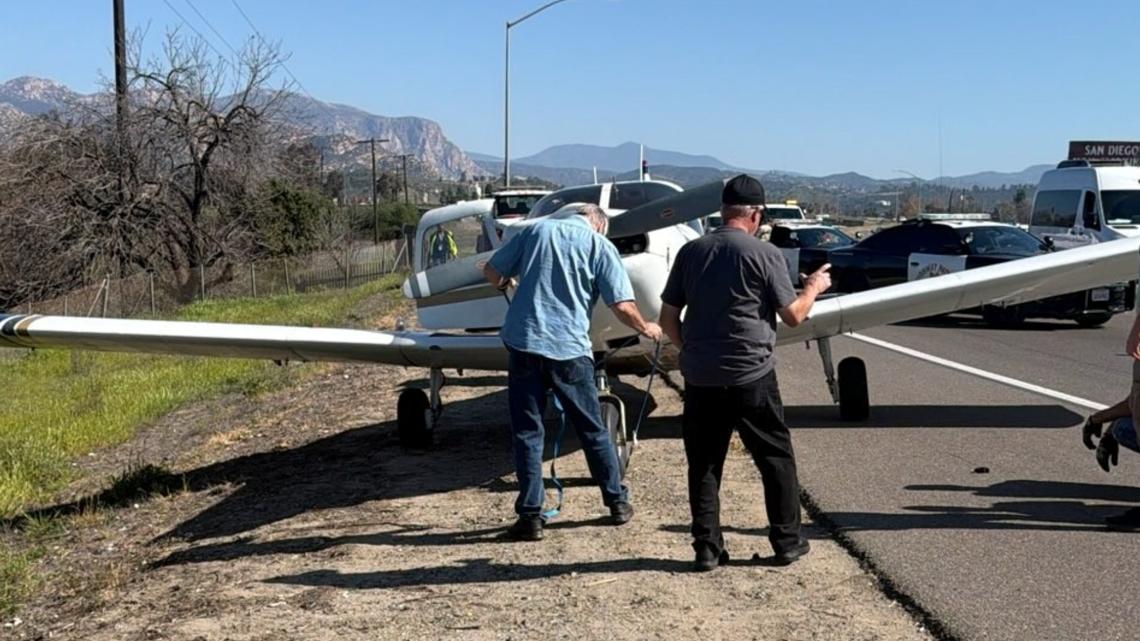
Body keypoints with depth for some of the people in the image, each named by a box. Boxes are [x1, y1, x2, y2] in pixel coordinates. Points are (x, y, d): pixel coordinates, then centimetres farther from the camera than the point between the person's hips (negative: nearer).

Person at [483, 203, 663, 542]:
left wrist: (505, 284, 35)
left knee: (527, 432, 7)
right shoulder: (600, 246, 4)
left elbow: (492, 271, 11)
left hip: (524, 342, 1)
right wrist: (646, 328, 16)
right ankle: (617, 503, 27)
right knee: (592, 430, 15)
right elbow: (622, 306, -3)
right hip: (569, 348, -1)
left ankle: (530, 516, 6)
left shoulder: (536, 229, 9)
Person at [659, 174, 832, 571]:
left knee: (703, 465, 11)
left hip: (700, 378, 3)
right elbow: (793, 315, -1)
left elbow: (668, 319, 6)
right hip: (751, 378, -3)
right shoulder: (765, 254, -7)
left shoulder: (691, 252, 4)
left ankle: (707, 549, 12)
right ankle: (787, 543, 19)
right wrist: (814, 287, 17)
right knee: (776, 459, 12)